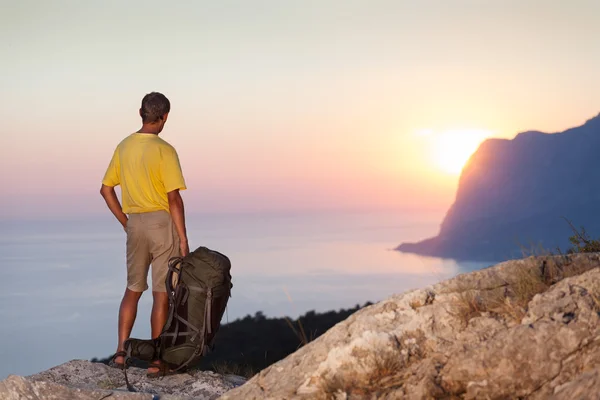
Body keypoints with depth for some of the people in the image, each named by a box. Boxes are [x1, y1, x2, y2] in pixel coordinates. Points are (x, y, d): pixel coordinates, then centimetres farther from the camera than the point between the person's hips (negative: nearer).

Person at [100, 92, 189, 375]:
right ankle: (156, 360, 6)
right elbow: (174, 198, -16)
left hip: (135, 224, 6)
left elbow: (106, 189, 11)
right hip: (162, 223, -5)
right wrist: (183, 238, -11)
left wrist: (125, 222, 17)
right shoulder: (164, 151, -13)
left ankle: (121, 352, 14)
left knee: (133, 289, 18)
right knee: (162, 293, 2)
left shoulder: (123, 147, 6)